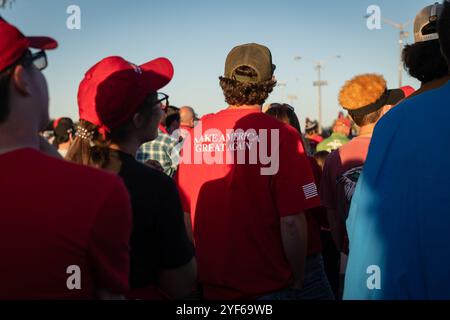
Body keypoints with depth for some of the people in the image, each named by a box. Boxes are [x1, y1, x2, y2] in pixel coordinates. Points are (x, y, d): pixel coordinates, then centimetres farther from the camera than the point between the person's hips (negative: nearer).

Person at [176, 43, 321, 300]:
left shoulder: (197, 133, -2)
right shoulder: (282, 135, -13)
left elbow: (184, 214, 4)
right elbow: (291, 222, -16)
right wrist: (297, 280, -1)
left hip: (209, 284, 4)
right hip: (268, 286, -3)